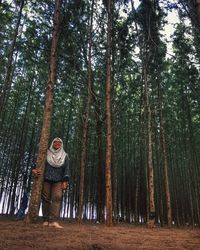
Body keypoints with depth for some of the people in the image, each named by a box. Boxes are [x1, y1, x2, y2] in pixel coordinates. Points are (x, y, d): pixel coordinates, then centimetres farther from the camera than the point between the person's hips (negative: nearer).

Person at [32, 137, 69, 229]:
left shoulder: (64, 156, 11)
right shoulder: (46, 154, 11)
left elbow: (66, 169, 5)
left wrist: (65, 181, -7)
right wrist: (35, 170, -20)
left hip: (58, 181, 0)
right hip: (46, 180, 0)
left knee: (57, 198, -16)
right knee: (46, 199, -3)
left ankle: (53, 221, -23)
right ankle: (46, 220, 3)